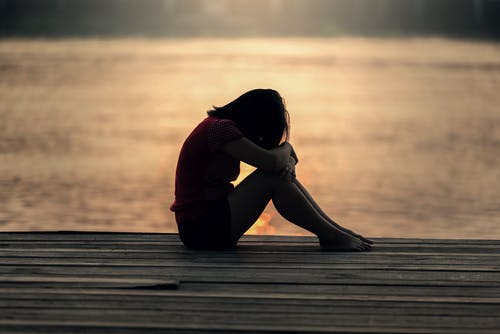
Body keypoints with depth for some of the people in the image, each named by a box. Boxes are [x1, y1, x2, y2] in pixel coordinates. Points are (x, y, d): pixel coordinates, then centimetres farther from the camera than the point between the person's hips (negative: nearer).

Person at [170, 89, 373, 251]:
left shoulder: (221, 124, 14)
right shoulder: (220, 128, -16)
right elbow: (271, 161, -24)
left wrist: (286, 159, -9)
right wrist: (285, 148, 0)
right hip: (200, 228, -10)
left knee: (283, 172, 4)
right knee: (272, 178, -16)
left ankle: (334, 229, 1)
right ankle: (330, 236, -9)